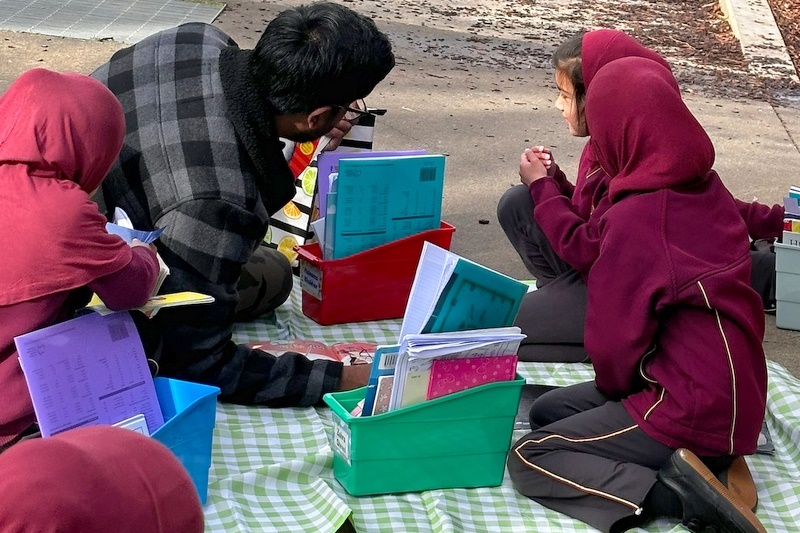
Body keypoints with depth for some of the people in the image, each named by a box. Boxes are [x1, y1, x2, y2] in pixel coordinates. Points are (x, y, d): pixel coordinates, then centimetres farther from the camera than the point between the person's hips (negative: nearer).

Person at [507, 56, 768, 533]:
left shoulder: (636, 217, -22)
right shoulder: (708, 187, 1)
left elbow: (614, 338, -15)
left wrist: (613, 387, 3)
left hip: (692, 412, -8)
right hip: (737, 398, 8)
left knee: (528, 459, 0)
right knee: (547, 412, 18)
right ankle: (708, 464, 5)